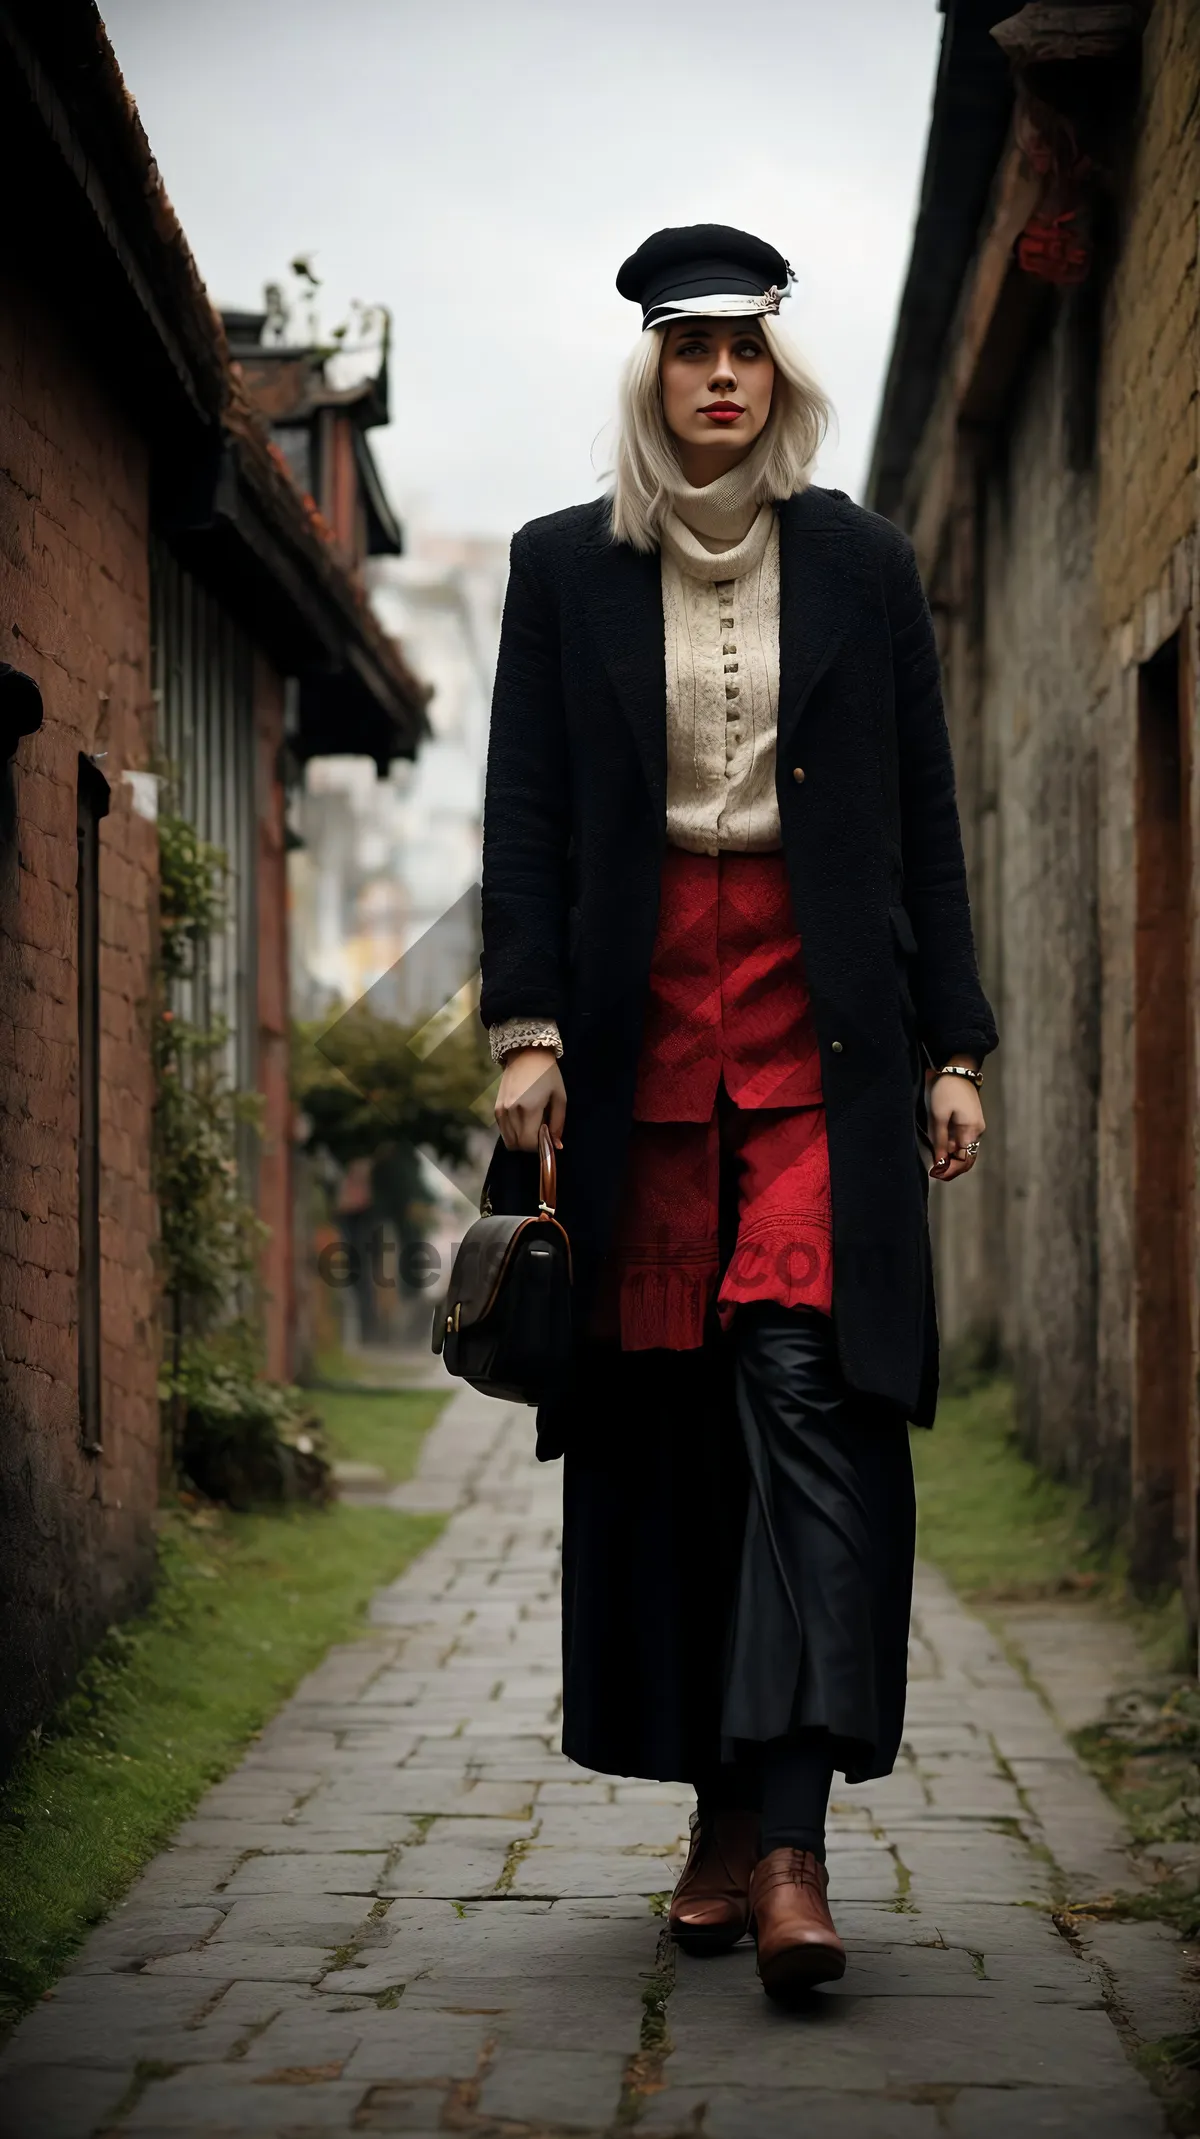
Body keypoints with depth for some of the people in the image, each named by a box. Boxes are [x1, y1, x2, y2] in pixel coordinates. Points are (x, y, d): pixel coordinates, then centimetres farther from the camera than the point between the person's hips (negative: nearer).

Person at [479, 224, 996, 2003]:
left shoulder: (859, 564, 9)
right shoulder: (566, 568, 10)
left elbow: (925, 815, 9)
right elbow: (528, 813, 6)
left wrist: (952, 1045, 4)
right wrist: (526, 1029, -5)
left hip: (821, 1020, -1)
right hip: (641, 1020, 1)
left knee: (807, 1384, -13)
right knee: (663, 1413, 1)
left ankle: (790, 1836, -19)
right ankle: (722, 1813, 11)